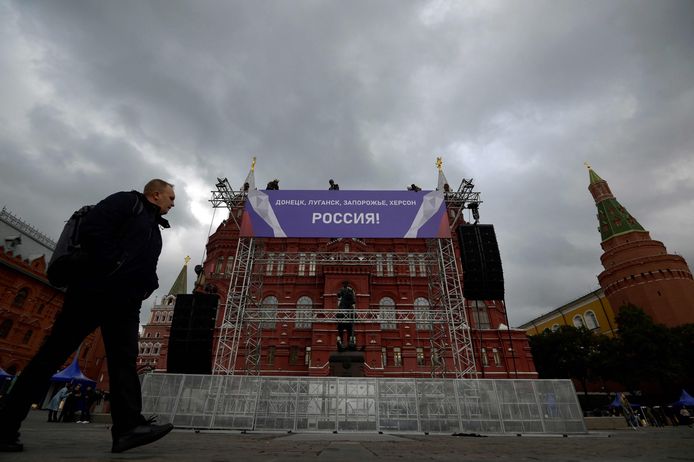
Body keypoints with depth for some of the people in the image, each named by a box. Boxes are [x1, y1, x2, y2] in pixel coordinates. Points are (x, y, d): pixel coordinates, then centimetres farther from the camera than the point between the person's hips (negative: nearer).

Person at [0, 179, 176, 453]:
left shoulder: (155, 230, 27)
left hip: (126, 302, 8)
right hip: (95, 289, -7)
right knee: (54, 353, 0)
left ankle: (128, 426, -8)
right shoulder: (128, 201, 4)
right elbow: (91, 229, -12)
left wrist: (148, 285, 3)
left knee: (124, 360, -3)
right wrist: (113, 268, -15)